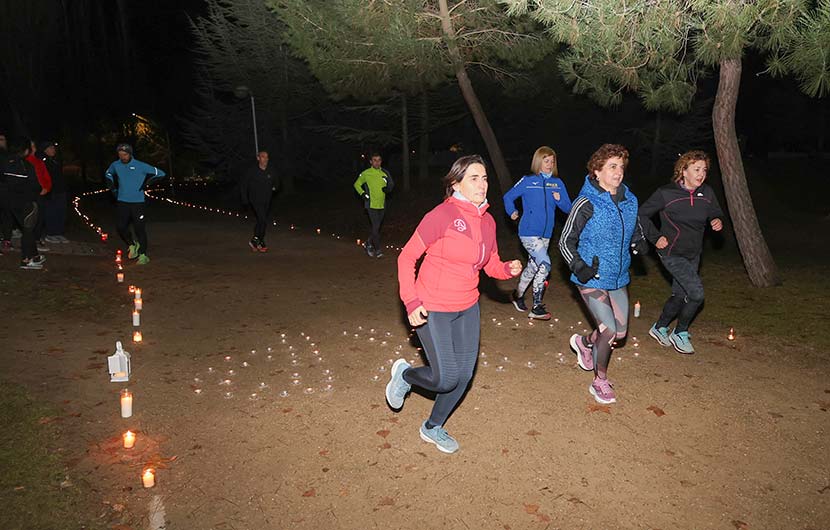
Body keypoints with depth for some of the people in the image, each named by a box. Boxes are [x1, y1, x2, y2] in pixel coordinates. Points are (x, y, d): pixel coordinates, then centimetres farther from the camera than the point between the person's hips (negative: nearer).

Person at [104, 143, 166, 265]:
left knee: (140, 229, -4)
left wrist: (146, 184, -5)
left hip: (137, 203, -3)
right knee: (121, 228, -1)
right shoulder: (115, 165, 5)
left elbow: (161, 174, -4)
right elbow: (108, 174, 29)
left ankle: (143, 255, 6)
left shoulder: (140, 166, -8)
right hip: (122, 202, 4)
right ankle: (132, 245, 26)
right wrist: (113, 188, 16)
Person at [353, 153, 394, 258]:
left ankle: (369, 243, 33)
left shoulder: (385, 173, 6)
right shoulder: (366, 173, -4)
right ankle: (378, 249, -2)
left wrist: (388, 189, -5)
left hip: (382, 205, 5)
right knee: (375, 227, -11)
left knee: (377, 227, 13)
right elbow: (357, 184, 7)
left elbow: (391, 184, 18)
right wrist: (363, 194, -7)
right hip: (371, 204, -5)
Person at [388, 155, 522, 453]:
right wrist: (411, 302, -19)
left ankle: (433, 428, 34)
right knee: (446, 379, -6)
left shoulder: (487, 221, 3)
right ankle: (404, 374, 27)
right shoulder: (442, 215, -18)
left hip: (468, 309, 7)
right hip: (432, 310, -7)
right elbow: (407, 257, -13)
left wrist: (509, 269, -8)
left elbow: (491, 263, 15)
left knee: (464, 375, 11)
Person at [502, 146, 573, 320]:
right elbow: (508, 196, 6)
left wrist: (560, 200, -12)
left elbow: (568, 208, 6)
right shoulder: (528, 181, -4)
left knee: (533, 267, 16)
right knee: (545, 264, -18)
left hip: (545, 234, 6)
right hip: (528, 232, -5)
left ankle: (518, 295, 39)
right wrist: (512, 212, -3)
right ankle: (536, 307, -7)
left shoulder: (558, 183, 6)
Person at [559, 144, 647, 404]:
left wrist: (640, 242, -3)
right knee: (609, 330, -9)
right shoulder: (587, 204, -16)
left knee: (620, 331, 12)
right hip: (592, 279, -6)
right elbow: (565, 242, -10)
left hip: (618, 278, 7)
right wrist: (579, 267, -23)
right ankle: (600, 382, 14)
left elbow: (635, 229, 20)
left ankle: (584, 342, 42)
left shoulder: (630, 201, 2)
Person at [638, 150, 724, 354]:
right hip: (672, 253, -6)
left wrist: (717, 221, -8)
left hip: (693, 255, 6)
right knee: (696, 293, -15)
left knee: (680, 295, 16)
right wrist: (655, 237, -11)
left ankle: (659, 328, 38)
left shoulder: (707, 193, -1)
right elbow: (642, 214, -5)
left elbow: (716, 213, 15)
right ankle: (680, 334, 7)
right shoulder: (666, 193, -15)